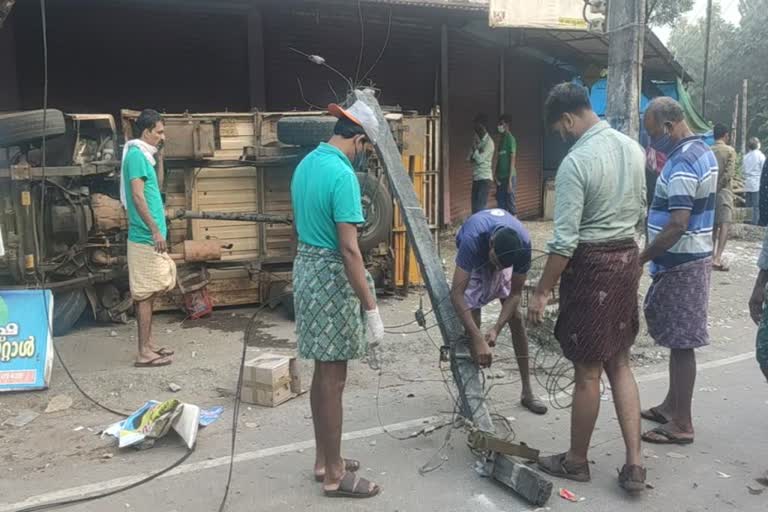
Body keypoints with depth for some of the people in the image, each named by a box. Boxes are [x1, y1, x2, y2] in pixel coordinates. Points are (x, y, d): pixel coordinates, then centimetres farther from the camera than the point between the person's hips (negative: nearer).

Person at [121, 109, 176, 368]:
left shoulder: (143, 156, 17)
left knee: (149, 293, 13)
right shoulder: (136, 155, -12)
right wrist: (155, 230, -23)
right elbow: (137, 196, -20)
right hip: (145, 237, -10)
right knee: (145, 294, -6)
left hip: (149, 237, 10)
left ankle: (149, 344, 21)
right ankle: (144, 353, 0)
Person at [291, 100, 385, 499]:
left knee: (322, 373, 17)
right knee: (333, 379, 1)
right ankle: (334, 475, 14)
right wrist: (371, 307, -20)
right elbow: (348, 249, -24)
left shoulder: (306, 164, 9)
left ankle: (324, 459, 30)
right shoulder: (342, 175, -20)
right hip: (330, 275, -9)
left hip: (306, 267, 9)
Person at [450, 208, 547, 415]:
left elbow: (515, 293, -24)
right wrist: (478, 340, -51)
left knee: (516, 318, -4)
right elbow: (456, 293, -46)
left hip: (505, 254, 2)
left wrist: (496, 329, -36)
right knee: (473, 323, -12)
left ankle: (527, 392, 5)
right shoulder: (472, 238, -45)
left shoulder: (523, 243, -36)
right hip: (474, 259, -2)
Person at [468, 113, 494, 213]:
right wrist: (475, 154, -10)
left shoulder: (489, 142, -11)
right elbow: (470, 158, 10)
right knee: (474, 208, 7)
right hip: (476, 178, 8)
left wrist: (474, 148, -6)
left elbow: (480, 159, -17)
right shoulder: (477, 139, 14)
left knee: (480, 208, -12)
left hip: (485, 178, -8)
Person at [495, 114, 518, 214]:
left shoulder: (510, 139, -8)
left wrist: (510, 180, -18)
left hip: (508, 177, -8)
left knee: (510, 203, -5)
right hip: (501, 177, 8)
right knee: (501, 204, 9)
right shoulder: (502, 139, 16)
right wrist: (496, 175, 8)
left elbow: (513, 160, -13)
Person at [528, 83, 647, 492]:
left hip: (591, 265, -8)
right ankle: (634, 464, 17)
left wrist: (542, 292, -13)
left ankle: (576, 461, 22)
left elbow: (565, 240, -21)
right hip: (628, 258, 8)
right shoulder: (633, 148, 6)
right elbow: (640, 214, 16)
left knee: (587, 371, 5)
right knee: (620, 364, 15)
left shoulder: (576, 162, -19)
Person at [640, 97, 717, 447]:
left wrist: (641, 259, -21)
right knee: (678, 340, 18)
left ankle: (682, 424, 9)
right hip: (693, 258, 10)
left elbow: (677, 226, -26)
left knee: (681, 343, -2)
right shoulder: (703, 153, 12)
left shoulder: (682, 164, -21)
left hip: (680, 263, -10)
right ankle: (672, 405, 30)